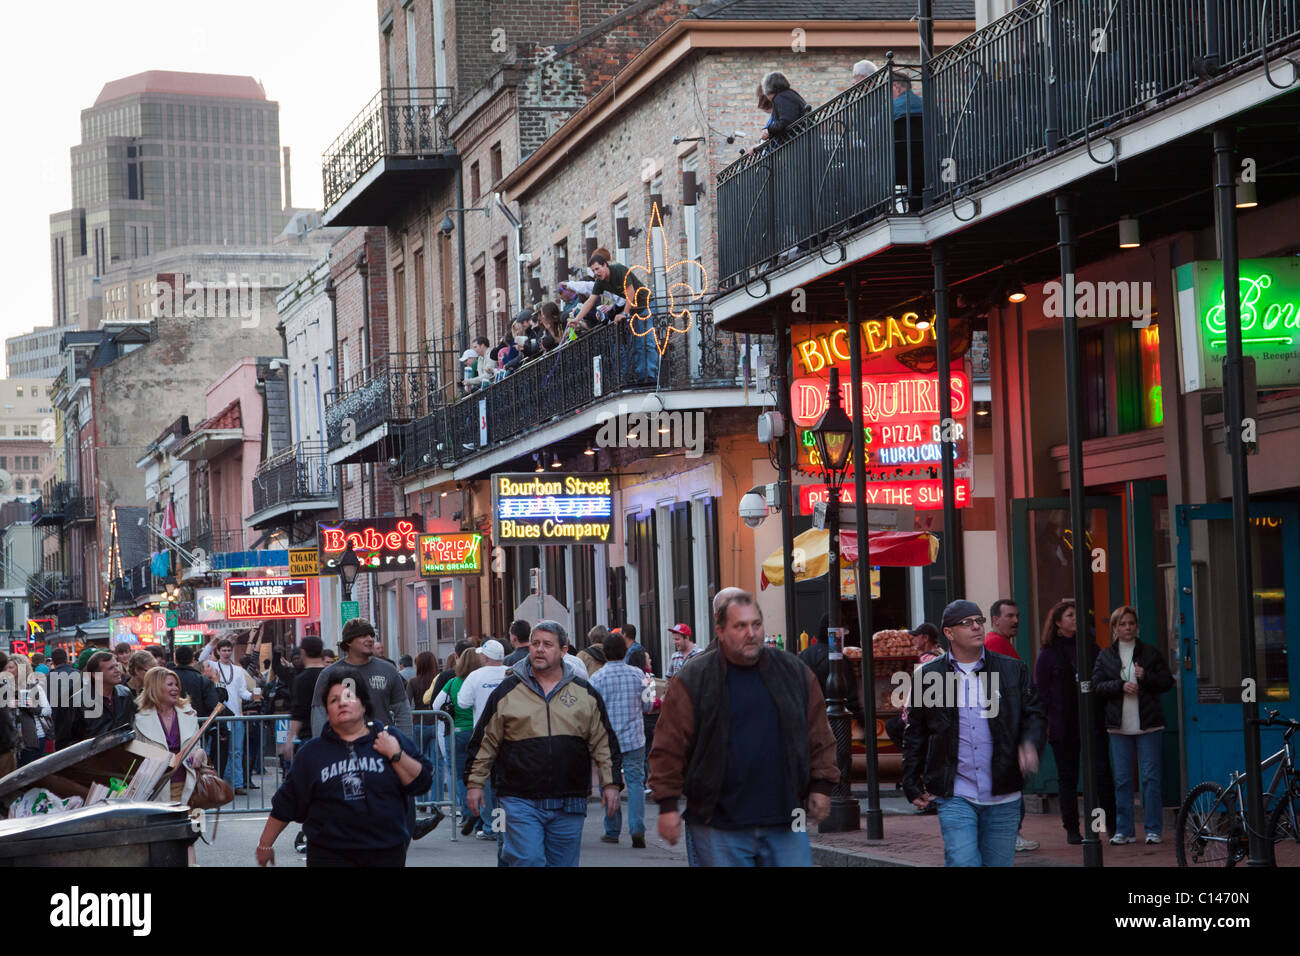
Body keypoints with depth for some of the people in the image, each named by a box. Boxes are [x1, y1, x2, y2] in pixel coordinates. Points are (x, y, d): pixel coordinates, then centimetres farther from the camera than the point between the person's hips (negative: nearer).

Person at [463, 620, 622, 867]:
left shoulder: (585, 694, 8)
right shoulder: (507, 691, 4)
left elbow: (603, 743, 11)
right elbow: (485, 742, 8)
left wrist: (611, 784, 6)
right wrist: (475, 783, 5)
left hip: (569, 805, 2)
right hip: (520, 800, -2)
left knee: (564, 863, 7)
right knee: (527, 861, -13)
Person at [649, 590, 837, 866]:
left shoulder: (795, 673, 9)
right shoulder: (692, 680, -2)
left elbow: (819, 736, 15)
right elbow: (669, 747, -2)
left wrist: (821, 785, 9)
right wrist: (667, 805, -6)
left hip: (784, 823, 3)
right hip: (717, 828, -3)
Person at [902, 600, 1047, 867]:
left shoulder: (1013, 670, 7)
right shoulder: (929, 676, 4)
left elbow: (1033, 715, 10)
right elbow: (914, 734, 11)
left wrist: (1030, 743, -12)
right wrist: (912, 785, 8)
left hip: (1003, 797, 2)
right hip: (955, 797, -2)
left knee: (999, 863, 7)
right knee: (962, 862, -13)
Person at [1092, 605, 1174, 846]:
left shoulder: (1151, 653, 8)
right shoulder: (1105, 656, 10)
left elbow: (1167, 682, 5)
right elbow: (1097, 686, 2)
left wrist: (1145, 677, -12)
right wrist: (1121, 686, -13)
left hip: (1148, 724, -1)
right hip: (1119, 726, 1)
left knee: (1150, 777, -3)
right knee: (1122, 779, 2)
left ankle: (1153, 829, 2)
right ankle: (1124, 830, 8)